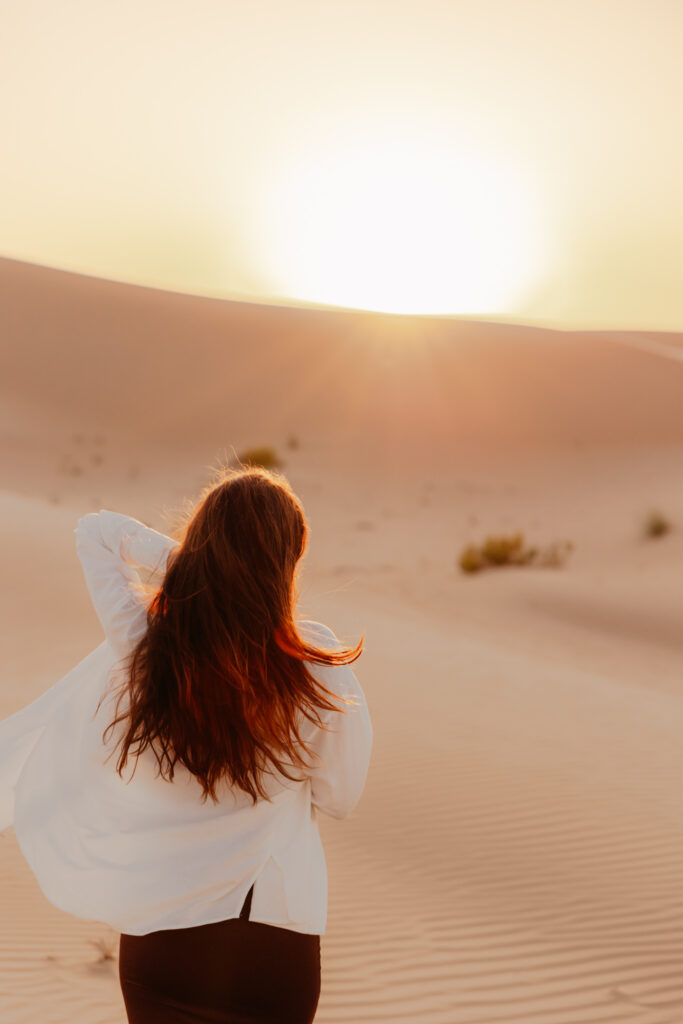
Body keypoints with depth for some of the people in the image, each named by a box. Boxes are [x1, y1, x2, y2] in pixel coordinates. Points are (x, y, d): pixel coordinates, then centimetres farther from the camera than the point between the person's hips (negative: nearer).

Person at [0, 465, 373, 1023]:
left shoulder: (140, 649, -16)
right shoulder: (318, 664, -20)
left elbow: (96, 530, 0)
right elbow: (340, 797, -5)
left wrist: (198, 566, -9)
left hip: (154, 938, 1)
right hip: (273, 940, -1)